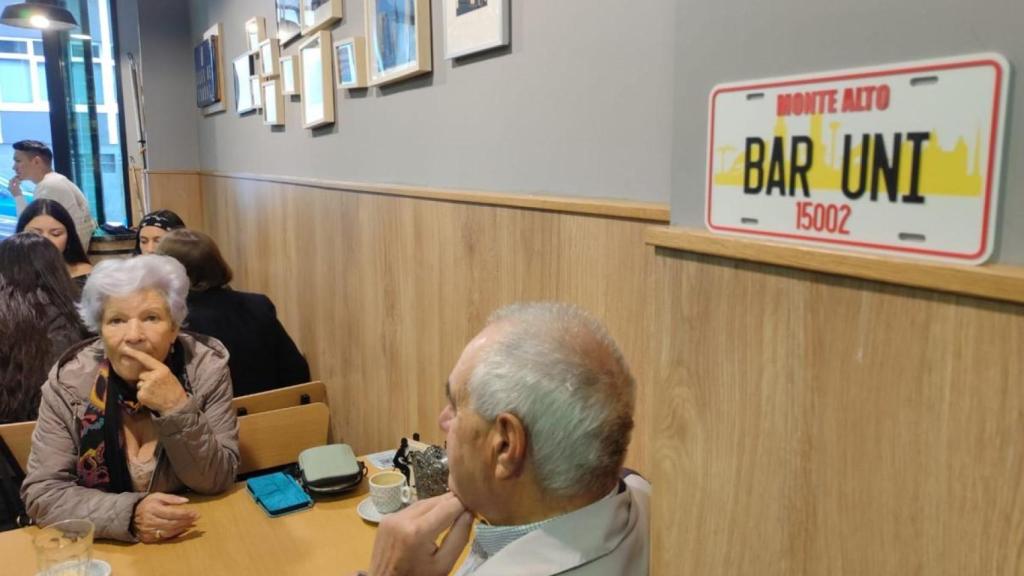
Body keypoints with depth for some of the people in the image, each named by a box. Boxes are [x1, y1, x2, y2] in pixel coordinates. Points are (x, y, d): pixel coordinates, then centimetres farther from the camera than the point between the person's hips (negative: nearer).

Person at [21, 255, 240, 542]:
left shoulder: (206, 367, -12)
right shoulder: (69, 380, -10)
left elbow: (217, 483, -12)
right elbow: (41, 492, -9)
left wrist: (178, 408, -26)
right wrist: (129, 514, -24)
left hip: (196, 538, -1)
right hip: (103, 548, 1)